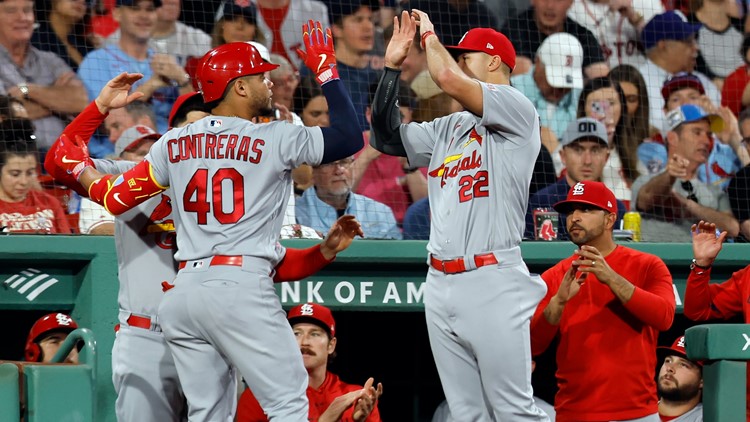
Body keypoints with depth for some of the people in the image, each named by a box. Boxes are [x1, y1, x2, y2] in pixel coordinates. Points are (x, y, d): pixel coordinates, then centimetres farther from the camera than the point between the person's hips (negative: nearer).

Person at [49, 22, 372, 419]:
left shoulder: (173, 144, 12)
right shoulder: (272, 139, -2)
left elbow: (115, 198, 13)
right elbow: (349, 138, -1)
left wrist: (78, 168, 32)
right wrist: (326, 70, 8)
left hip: (182, 293, 6)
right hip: (241, 286, -6)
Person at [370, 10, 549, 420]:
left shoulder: (518, 109, -4)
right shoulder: (451, 127, 21)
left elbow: (449, 79, -17)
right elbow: (386, 137, 21)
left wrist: (429, 36, 2)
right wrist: (392, 65, 17)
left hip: (491, 282, -8)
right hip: (441, 285, 8)